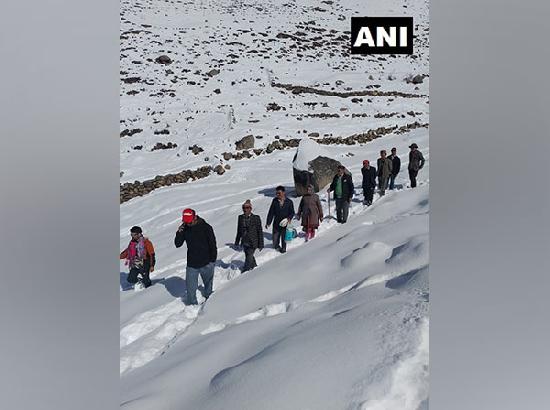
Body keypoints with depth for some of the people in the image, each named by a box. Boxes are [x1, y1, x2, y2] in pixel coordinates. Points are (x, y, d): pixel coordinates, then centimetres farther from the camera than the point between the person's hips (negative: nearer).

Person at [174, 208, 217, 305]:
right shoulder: (184, 228, 1)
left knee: (208, 286, 13)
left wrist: (212, 260, -8)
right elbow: (177, 244, 3)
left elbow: (213, 245, -5)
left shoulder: (206, 228, -9)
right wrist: (179, 233, -13)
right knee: (190, 288, 0)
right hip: (191, 265, 2)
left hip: (206, 264, -2)